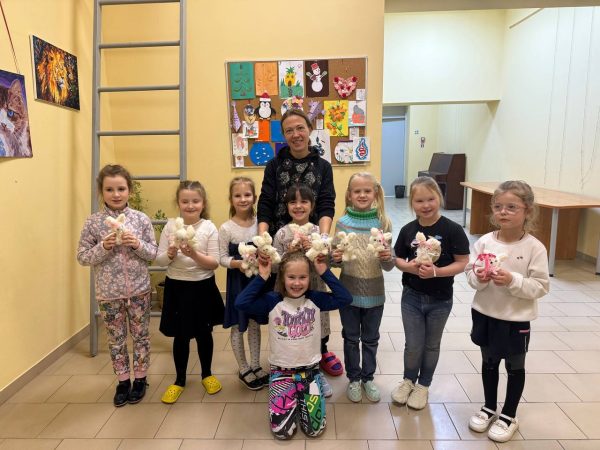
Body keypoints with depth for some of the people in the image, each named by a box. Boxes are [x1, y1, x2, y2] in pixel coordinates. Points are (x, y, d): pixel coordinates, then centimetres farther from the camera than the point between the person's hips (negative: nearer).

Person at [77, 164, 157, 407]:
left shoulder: (141, 219, -5)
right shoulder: (93, 222, -6)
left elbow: (153, 253, 0)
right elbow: (82, 257, -4)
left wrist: (138, 244, -19)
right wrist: (103, 247, -20)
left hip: (139, 289, 0)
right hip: (108, 292, 0)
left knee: (140, 335, 12)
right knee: (116, 338, 14)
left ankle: (140, 378, 31)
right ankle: (123, 381, 31)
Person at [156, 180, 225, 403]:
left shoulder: (209, 227, -9)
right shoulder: (170, 225, -4)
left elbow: (214, 263, -11)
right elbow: (159, 260, -3)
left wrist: (194, 254, -26)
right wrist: (171, 253, -23)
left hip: (202, 286, -1)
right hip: (177, 286, 1)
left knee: (204, 332, 15)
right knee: (180, 335, 12)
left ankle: (207, 374, 37)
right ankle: (180, 380, 32)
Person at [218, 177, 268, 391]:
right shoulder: (226, 228, -11)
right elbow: (222, 257, -9)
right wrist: (237, 263, -26)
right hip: (237, 281, -3)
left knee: (255, 325, 16)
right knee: (238, 327, 9)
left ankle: (255, 365, 32)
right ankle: (244, 370, 26)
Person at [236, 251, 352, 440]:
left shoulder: (315, 299, -8)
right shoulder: (273, 301, -12)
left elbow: (345, 298, -18)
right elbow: (241, 303, -24)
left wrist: (325, 273, -19)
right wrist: (261, 277, -26)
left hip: (310, 369, 1)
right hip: (281, 371, -1)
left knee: (315, 429, -1)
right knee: (281, 430, -5)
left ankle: (301, 399, 28)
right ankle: (293, 400, 25)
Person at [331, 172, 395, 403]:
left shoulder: (383, 223, -7)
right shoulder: (342, 223, -7)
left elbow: (389, 266, -5)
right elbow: (337, 261, -1)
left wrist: (388, 258, -26)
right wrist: (335, 258, -23)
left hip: (374, 293, 1)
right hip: (349, 291, 0)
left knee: (371, 339, 18)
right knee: (351, 338, 16)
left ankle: (368, 377, 38)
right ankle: (353, 378, 35)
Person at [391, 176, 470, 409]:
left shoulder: (452, 230, -15)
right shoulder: (408, 230, -6)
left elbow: (462, 263, -14)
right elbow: (398, 259, 3)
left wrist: (436, 271, -27)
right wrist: (409, 267, -18)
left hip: (440, 299, -1)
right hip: (412, 296, 1)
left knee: (431, 345, 17)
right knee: (413, 345, 10)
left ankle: (423, 385, 37)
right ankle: (408, 380, 37)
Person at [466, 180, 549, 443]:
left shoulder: (534, 248, -16)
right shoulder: (485, 242, -8)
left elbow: (540, 287, -15)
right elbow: (470, 276, -2)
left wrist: (512, 281, -29)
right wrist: (479, 278, -23)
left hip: (516, 319, -3)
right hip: (485, 314, 3)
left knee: (515, 368, 16)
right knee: (488, 362, 20)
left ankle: (509, 416, 35)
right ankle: (489, 408, 40)